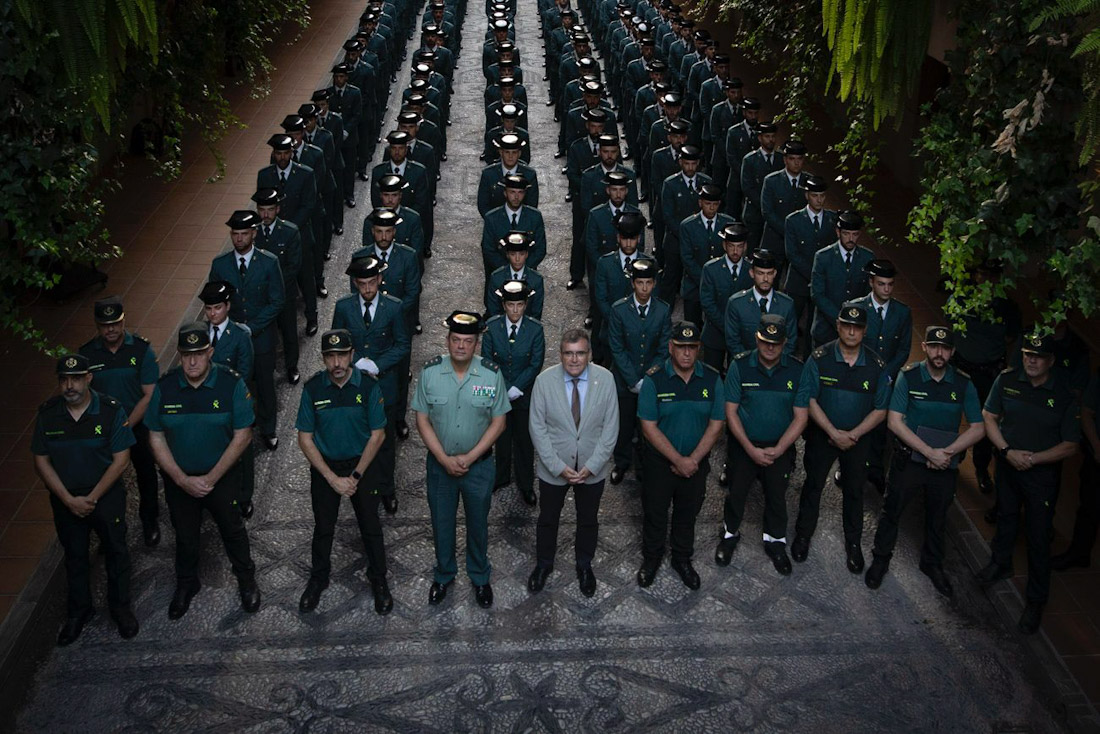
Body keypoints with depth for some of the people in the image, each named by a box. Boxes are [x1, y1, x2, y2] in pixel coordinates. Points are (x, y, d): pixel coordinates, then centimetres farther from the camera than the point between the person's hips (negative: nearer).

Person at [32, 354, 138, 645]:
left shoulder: (111, 411, -16)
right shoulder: (47, 413, -8)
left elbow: (121, 460, -14)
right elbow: (41, 461, -4)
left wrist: (92, 498, -16)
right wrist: (70, 500, -12)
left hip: (106, 495, -2)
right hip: (65, 499, 2)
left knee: (116, 552, 10)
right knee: (74, 556, 16)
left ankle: (120, 607, 30)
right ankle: (79, 611, 35)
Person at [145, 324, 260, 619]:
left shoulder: (231, 384, -17)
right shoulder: (165, 387, -11)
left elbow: (242, 435, -14)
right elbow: (156, 438, -6)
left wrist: (212, 478, -16)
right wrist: (182, 480, -13)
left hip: (222, 476, -2)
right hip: (178, 478, 2)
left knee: (232, 529, 13)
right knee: (185, 535, 18)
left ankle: (247, 581, 37)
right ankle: (186, 584, 43)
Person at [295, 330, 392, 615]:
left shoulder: (368, 386, -16)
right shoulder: (313, 388, -14)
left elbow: (377, 435, -9)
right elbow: (305, 439, -8)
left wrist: (355, 475, -12)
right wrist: (333, 478, -13)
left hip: (362, 464, -1)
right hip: (324, 466, 1)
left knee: (370, 526, 9)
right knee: (323, 527, 15)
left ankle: (378, 580, 29)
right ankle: (318, 579, 37)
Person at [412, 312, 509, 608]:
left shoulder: (492, 374, -13)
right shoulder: (430, 372, -12)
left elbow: (498, 422, -8)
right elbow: (422, 420, -7)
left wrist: (469, 458, -14)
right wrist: (445, 459, -14)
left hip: (479, 464, 0)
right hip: (440, 464, 1)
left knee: (478, 524, 17)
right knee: (441, 523, 17)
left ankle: (480, 578, 39)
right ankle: (444, 575, 40)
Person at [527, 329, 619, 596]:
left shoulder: (605, 379, -15)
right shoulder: (544, 380, -17)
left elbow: (610, 427, -9)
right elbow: (538, 428, -11)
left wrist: (591, 466, -14)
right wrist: (558, 466, -15)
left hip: (593, 468, 1)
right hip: (553, 468, 0)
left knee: (588, 520, 21)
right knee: (548, 519, 19)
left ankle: (584, 565, 45)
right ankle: (543, 564, 44)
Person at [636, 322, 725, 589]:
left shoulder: (712, 379, -8)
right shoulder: (654, 379, -16)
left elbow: (715, 425, -5)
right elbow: (649, 427, -16)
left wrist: (693, 460, -12)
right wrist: (678, 460, -17)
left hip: (696, 463, 2)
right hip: (659, 461, -2)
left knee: (687, 514, 19)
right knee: (654, 512, 14)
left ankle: (682, 559, 41)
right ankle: (651, 558, 37)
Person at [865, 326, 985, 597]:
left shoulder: (963, 384, -6)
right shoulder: (908, 376, -11)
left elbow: (978, 429, -4)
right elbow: (894, 421, -16)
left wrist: (946, 452, -18)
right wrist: (929, 452, -20)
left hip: (945, 464, 2)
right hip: (909, 460, -2)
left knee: (937, 518, 19)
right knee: (892, 511, 10)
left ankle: (932, 564, 41)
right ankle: (881, 559, 31)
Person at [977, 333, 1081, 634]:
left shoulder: (1066, 397, -14)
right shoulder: (1006, 381, -8)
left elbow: (1070, 446, -11)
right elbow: (989, 417, 0)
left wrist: (1033, 458, -22)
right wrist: (1007, 451, -14)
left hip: (1042, 474, -3)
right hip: (1007, 465, 3)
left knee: (1038, 536, 1)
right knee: (1006, 517, 24)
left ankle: (1036, 601, 13)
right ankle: (1001, 564, 50)